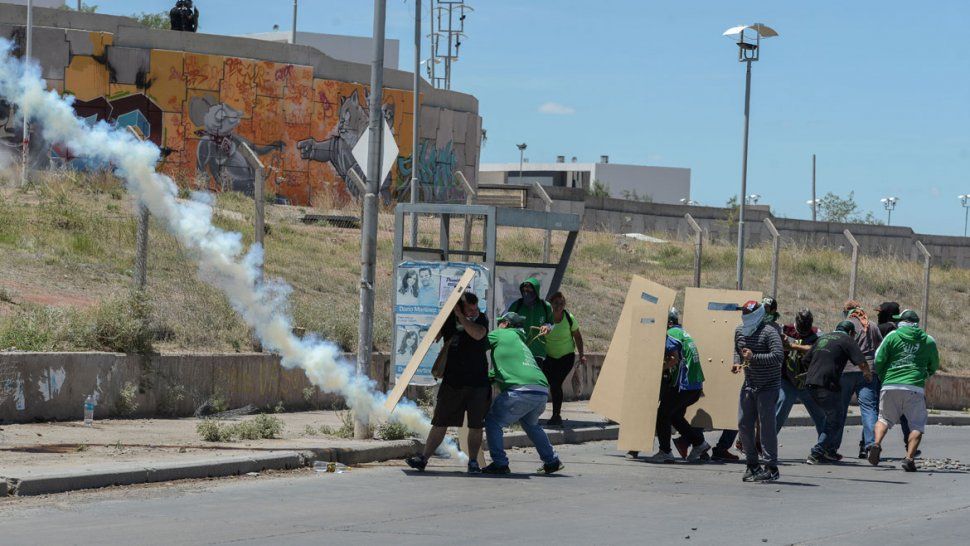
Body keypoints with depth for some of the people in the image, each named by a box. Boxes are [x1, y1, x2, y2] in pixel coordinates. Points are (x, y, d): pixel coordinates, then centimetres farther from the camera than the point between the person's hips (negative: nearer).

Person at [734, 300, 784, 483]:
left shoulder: (769, 332, -15)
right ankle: (752, 464, 18)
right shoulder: (740, 331, 9)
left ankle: (771, 468, -1)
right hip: (749, 385, 7)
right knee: (744, 424, 6)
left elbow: (778, 355, -26)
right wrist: (737, 362, 5)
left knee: (767, 425, -7)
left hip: (768, 386, -7)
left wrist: (754, 357, -26)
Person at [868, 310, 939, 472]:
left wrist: (882, 377, 21)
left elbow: (878, 360, 3)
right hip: (914, 387, -1)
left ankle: (877, 443, -7)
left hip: (890, 386, 1)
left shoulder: (892, 336, 6)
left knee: (885, 419, 19)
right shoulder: (928, 341, 10)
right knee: (917, 425, 7)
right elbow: (934, 366, 20)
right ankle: (909, 458, -9)